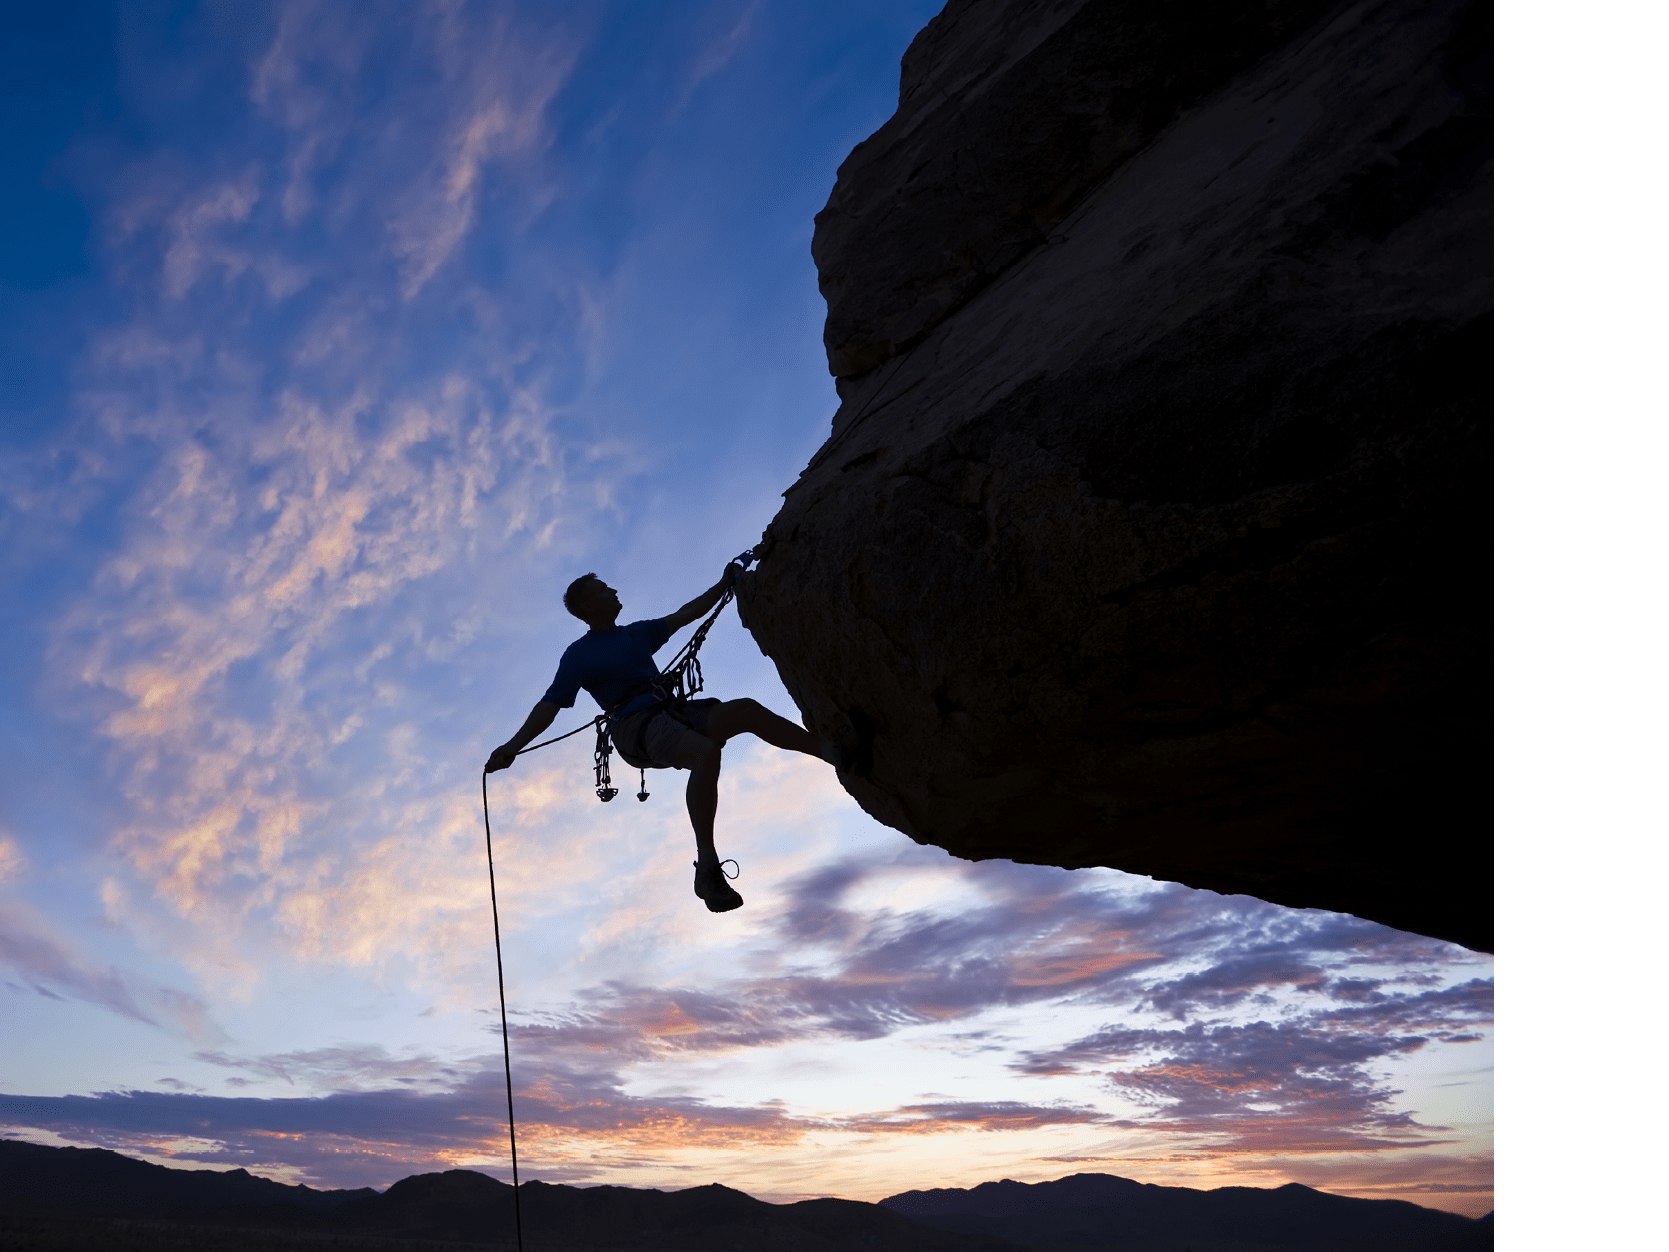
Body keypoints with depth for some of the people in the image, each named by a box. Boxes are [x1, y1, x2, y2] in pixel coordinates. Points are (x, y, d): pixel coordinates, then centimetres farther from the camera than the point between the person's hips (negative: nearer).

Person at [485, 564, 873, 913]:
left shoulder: (637, 634, 25)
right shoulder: (579, 655, 5)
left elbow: (684, 616, 30)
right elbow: (550, 705, -3)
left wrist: (723, 584, 26)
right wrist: (513, 745, -16)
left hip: (674, 712, 7)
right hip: (637, 727, -7)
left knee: (747, 709, -16)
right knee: (706, 752, -35)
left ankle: (838, 753, -21)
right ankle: (707, 869, -36)